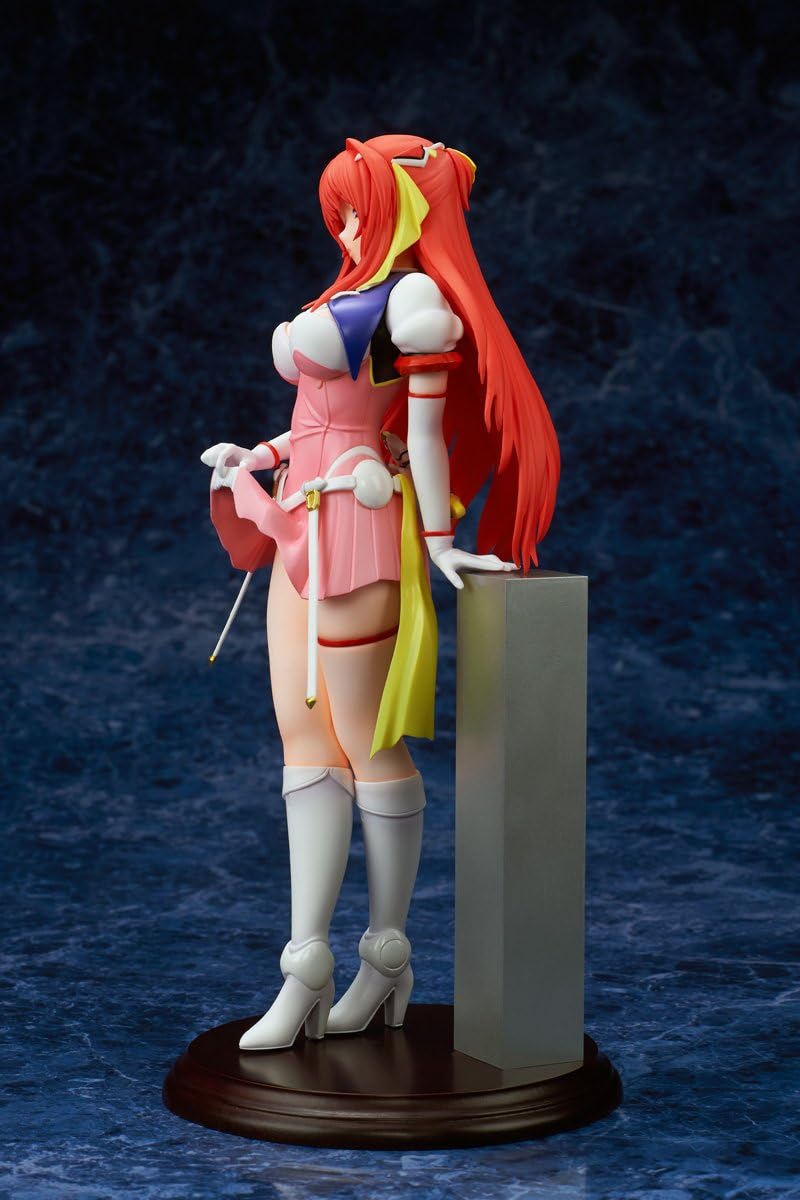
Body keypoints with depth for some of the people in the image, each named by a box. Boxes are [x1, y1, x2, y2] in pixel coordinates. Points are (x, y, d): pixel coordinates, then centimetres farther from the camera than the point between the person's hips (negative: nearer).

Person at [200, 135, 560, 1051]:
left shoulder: (413, 296, -6)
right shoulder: (359, 293, 20)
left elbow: (424, 426, -11)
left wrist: (437, 539, -13)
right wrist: (257, 457, 24)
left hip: (353, 527, -9)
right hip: (306, 525, 10)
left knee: (366, 744, -2)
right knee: (302, 737, 5)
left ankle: (387, 959, 11)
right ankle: (306, 977, 8)